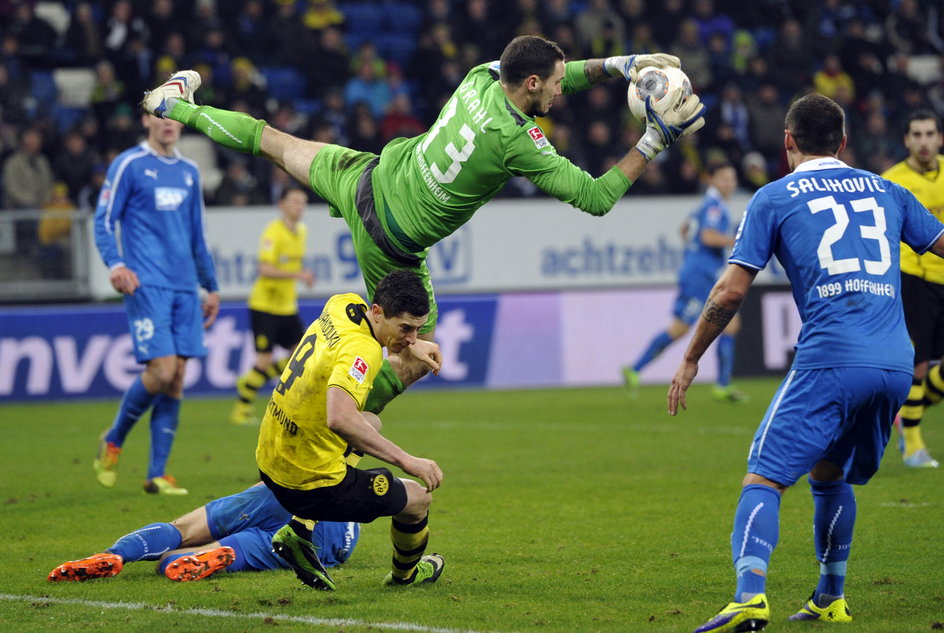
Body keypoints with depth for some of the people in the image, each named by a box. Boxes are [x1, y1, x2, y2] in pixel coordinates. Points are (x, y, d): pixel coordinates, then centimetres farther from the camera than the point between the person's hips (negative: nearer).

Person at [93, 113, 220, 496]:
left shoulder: (188, 172, 17)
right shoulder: (128, 165, -1)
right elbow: (103, 221, -3)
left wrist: (211, 286, 23)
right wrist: (115, 264, -19)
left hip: (184, 288, 6)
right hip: (147, 286, -6)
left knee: (176, 378, 0)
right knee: (161, 370, -16)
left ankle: (157, 474, 5)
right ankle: (112, 441, 9)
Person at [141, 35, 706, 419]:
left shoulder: (481, 77, -9)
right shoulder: (518, 144, -29)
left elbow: (551, 78, 12)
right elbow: (596, 198, -24)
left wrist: (615, 67, 2)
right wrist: (653, 145, -20)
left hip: (369, 180, 7)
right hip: (391, 243, -6)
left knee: (276, 142, 30)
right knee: (416, 359, 9)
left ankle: (178, 105, 46)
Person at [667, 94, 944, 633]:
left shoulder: (774, 199, 8)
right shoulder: (886, 192, 19)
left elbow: (731, 292, 4)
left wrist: (691, 360, 14)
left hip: (829, 362, -5)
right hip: (896, 365, 5)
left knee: (764, 479, -7)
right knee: (829, 472, 26)